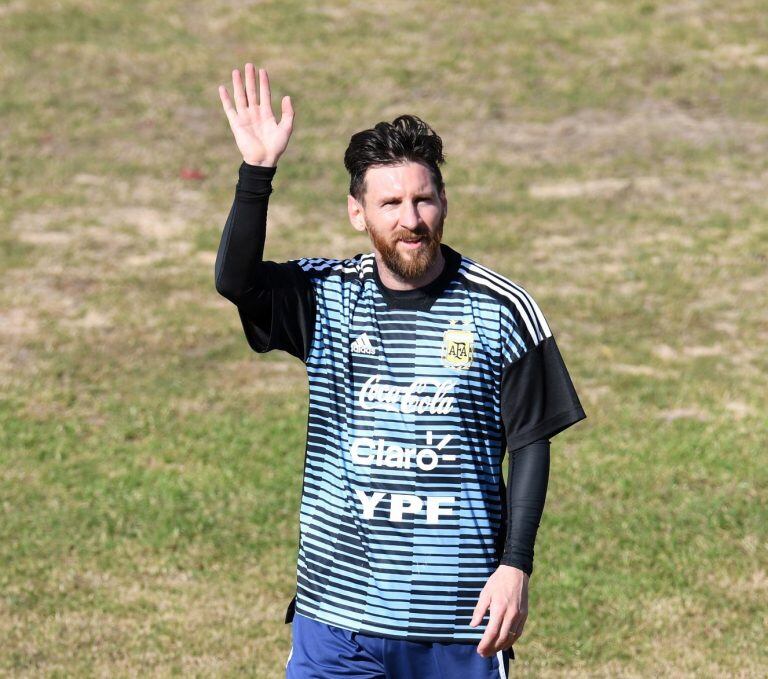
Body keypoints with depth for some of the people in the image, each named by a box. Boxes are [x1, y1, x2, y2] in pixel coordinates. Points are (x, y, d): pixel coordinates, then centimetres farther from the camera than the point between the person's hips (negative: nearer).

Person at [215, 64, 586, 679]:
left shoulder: (501, 310, -1)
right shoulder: (327, 296, 5)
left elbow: (530, 444, 1)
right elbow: (236, 281, -12)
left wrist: (515, 565, -7)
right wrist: (258, 170, -22)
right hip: (335, 611, 2)